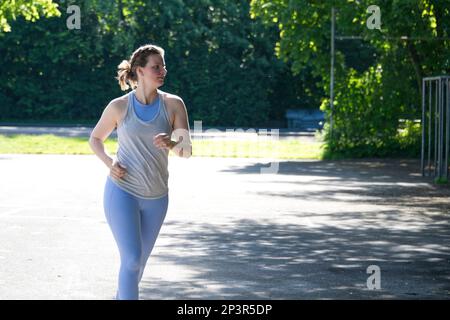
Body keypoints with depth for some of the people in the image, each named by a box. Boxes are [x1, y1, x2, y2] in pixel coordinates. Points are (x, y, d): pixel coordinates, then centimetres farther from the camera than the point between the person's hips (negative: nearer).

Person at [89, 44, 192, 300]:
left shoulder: (173, 104, -4)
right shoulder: (119, 106, -6)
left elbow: (187, 151, -9)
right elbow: (95, 139, 10)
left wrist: (172, 143, -32)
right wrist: (109, 162, -9)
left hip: (156, 197, 3)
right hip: (122, 192, -3)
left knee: (139, 261, 16)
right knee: (132, 259, -15)